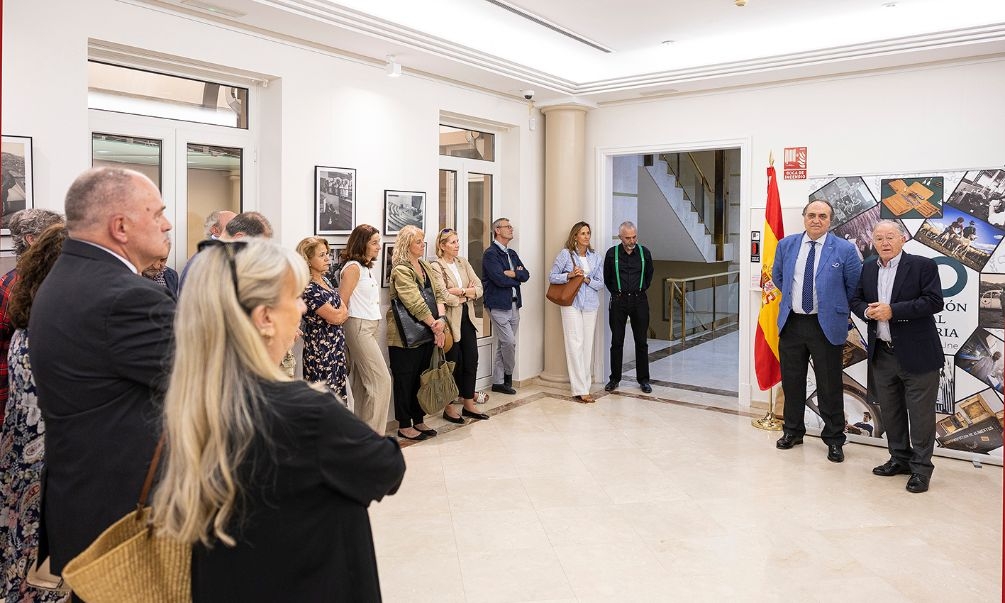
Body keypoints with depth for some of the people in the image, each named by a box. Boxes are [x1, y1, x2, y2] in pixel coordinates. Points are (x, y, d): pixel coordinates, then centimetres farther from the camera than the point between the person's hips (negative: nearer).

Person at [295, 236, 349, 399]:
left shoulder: (325, 280, 10)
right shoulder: (307, 288, -17)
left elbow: (344, 312, 12)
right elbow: (334, 317, -16)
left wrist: (339, 313, -8)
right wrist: (343, 311, 3)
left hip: (336, 348, 8)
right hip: (320, 349, -8)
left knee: (337, 396, 12)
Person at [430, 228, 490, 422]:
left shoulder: (463, 263, 10)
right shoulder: (436, 267, -9)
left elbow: (479, 289, 2)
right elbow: (445, 297, -19)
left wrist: (459, 291, -13)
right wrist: (468, 293, -5)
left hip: (467, 318, 6)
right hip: (451, 319, -6)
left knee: (471, 360, 8)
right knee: (454, 363, 2)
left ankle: (468, 404, 22)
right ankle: (448, 408, 16)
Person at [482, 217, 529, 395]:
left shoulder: (512, 254, 18)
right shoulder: (490, 254, -8)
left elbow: (526, 275, 7)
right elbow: (500, 279, -19)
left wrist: (513, 273, -12)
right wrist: (518, 278, -3)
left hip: (514, 305, 8)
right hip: (499, 305, -8)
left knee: (503, 344, 10)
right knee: (509, 342, -12)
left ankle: (498, 382, 16)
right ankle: (508, 375, 12)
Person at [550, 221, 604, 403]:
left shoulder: (595, 257, 9)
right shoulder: (565, 254, 0)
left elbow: (601, 283, 9)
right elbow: (552, 277, 0)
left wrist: (587, 279, -9)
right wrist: (570, 275, -14)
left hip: (590, 304, 4)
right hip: (571, 303, -4)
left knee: (588, 344, 5)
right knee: (576, 343, -9)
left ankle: (584, 383, 15)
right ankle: (580, 390, -8)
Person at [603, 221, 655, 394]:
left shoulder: (644, 253, 2)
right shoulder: (612, 253, -3)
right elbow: (606, 278, 11)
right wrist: (616, 293, 8)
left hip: (639, 300, 1)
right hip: (618, 301, -1)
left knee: (641, 341, 4)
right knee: (617, 341, 3)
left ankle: (643, 379, 14)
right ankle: (615, 378, 15)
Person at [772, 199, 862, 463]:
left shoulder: (844, 249, -7)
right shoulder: (786, 245, 3)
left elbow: (854, 286, 4)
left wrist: (836, 306, 9)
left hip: (826, 326, -3)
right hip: (791, 323, 3)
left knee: (830, 385, 6)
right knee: (791, 381, 13)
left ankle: (834, 439, 21)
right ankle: (792, 430, 31)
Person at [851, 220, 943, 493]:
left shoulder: (923, 265, -6)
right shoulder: (868, 269, 10)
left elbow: (934, 302, -14)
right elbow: (856, 299, 15)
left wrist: (893, 310, -21)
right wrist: (867, 311, -8)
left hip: (916, 354, -5)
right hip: (882, 354, 6)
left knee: (920, 414, 2)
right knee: (890, 411, 15)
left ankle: (921, 468, 13)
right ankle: (900, 459, 30)